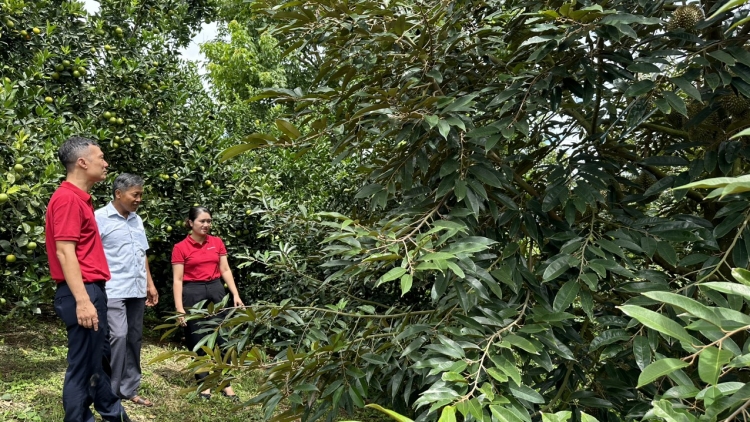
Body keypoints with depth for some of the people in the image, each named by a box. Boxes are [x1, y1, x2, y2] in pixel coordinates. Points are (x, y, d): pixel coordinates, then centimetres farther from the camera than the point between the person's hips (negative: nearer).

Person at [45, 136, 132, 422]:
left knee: (96, 357, 20)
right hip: (82, 293, -10)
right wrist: (82, 300, -25)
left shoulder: (80, 198, 15)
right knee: (82, 365, -1)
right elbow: (64, 252, -21)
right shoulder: (67, 198, -14)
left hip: (92, 290, 10)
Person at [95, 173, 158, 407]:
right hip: (113, 290, -7)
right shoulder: (100, 217, -6)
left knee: (134, 339, 10)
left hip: (137, 290, 7)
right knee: (118, 337, -13)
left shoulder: (137, 220, 15)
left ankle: (128, 389, 19)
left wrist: (150, 284, 18)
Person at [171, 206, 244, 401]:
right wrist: (179, 308, -11)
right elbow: (177, 279, -6)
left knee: (222, 337, 3)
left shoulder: (217, 243, 6)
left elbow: (225, 270, 7)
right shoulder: (180, 248, -4)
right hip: (193, 294, -3)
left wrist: (235, 294, 0)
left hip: (216, 291, 3)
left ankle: (226, 383, 12)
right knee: (197, 340, 5)